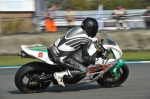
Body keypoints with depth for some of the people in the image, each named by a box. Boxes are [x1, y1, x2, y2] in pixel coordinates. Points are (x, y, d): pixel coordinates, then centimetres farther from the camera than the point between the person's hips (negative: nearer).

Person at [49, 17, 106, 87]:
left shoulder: (77, 28, 10)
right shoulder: (86, 39, -10)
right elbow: (85, 57, -10)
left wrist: (91, 39, 41)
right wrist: (96, 61, 2)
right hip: (62, 57, -8)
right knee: (84, 70, -3)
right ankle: (60, 74, -8)